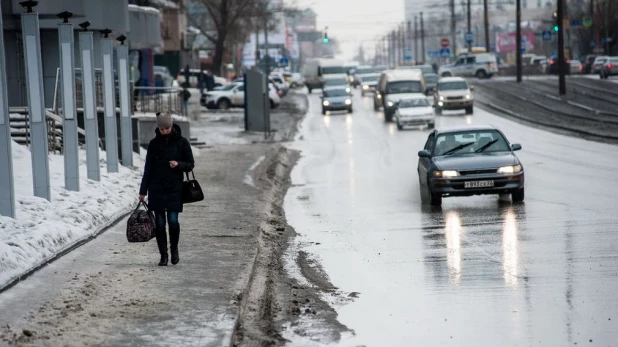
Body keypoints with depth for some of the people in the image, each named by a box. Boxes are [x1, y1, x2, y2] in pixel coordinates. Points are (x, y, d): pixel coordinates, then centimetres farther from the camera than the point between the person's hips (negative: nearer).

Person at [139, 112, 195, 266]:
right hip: (156, 188, 2)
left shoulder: (181, 142, 0)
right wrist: (143, 190, 4)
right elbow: (148, 168, 7)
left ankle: (174, 249, 16)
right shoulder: (154, 143, 4)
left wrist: (178, 164, -18)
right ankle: (163, 255, 8)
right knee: (159, 223, 0)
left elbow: (190, 165, 4)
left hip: (174, 188, -2)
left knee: (173, 220, -8)